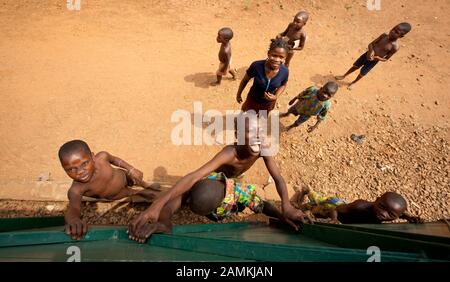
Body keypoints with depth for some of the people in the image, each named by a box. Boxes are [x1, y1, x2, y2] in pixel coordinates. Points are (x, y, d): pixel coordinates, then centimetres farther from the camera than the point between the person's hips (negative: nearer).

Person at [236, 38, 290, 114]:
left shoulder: (285, 71, -26)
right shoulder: (256, 66, -33)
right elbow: (245, 80, -14)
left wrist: (276, 96, -21)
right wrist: (239, 94, -2)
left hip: (269, 102, 2)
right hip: (253, 99, -1)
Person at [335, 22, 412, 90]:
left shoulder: (395, 47, -22)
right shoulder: (384, 35, -14)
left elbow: (386, 59, -12)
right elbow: (371, 44, -6)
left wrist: (377, 58, -30)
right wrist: (371, 51, -26)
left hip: (373, 62, -2)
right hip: (367, 55, 2)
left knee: (362, 73, 15)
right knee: (355, 66, 18)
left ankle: (353, 82, 43)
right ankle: (343, 76, 41)